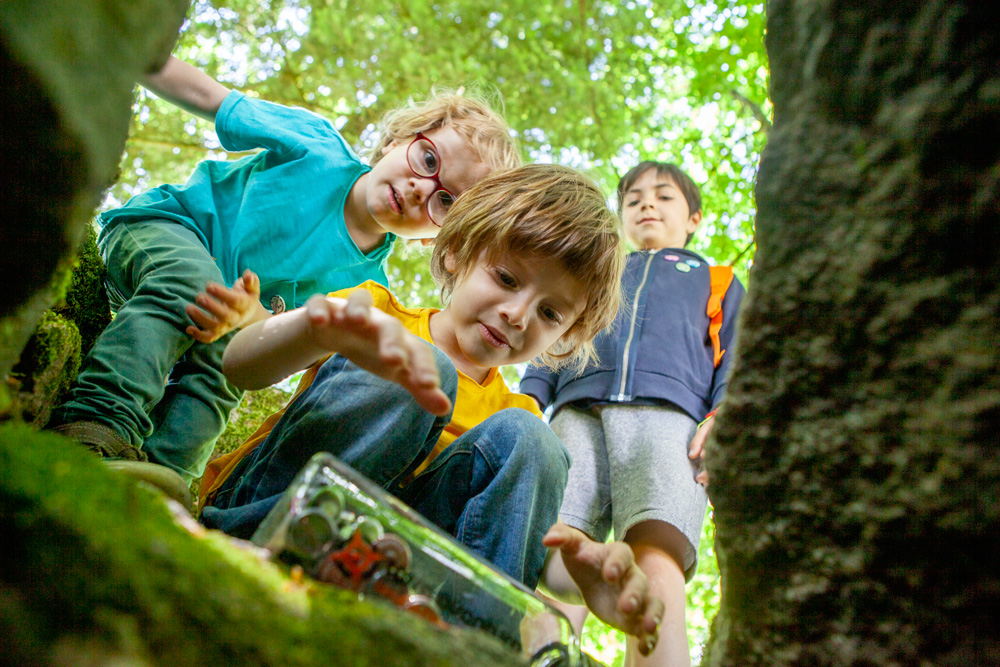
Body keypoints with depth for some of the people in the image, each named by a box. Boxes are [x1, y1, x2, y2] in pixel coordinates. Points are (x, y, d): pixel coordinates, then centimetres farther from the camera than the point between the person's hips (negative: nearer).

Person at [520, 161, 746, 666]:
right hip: (579, 412, 2)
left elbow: (735, 359, 19)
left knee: (657, 564, -28)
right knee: (555, 551, -25)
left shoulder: (718, 282, 35)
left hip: (667, 415, -1)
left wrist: (722, 418, -3)